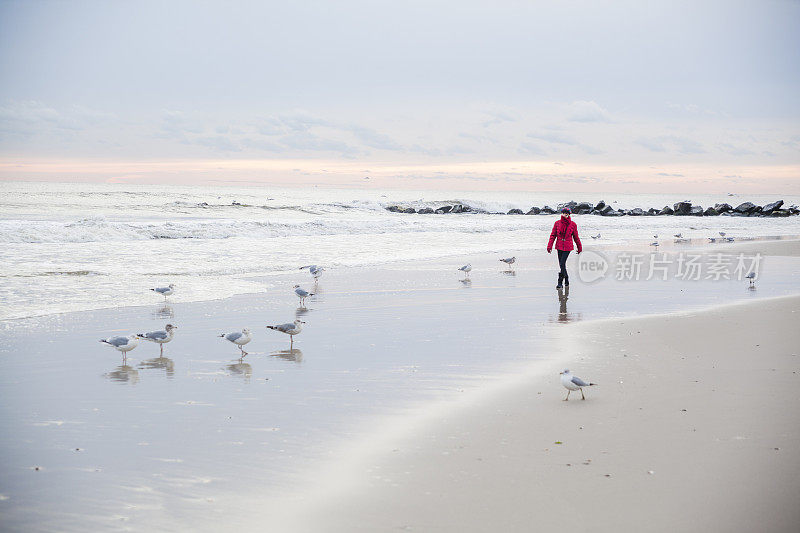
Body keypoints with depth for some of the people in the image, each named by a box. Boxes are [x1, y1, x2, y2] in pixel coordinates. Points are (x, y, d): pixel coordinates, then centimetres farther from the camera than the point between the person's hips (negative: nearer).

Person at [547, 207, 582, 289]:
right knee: (561, 264, 8)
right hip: (559, 246, 3)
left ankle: (560, 283, -9)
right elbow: (553, 235, 3)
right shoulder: (557, 223, 2)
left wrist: (579, 248, 14)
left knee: (562, 264, -13)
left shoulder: (573, 225, -1)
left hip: (567, 247, -3)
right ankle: (566, 279, 29)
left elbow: (576, 237, 8)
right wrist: (549, 246, -6)